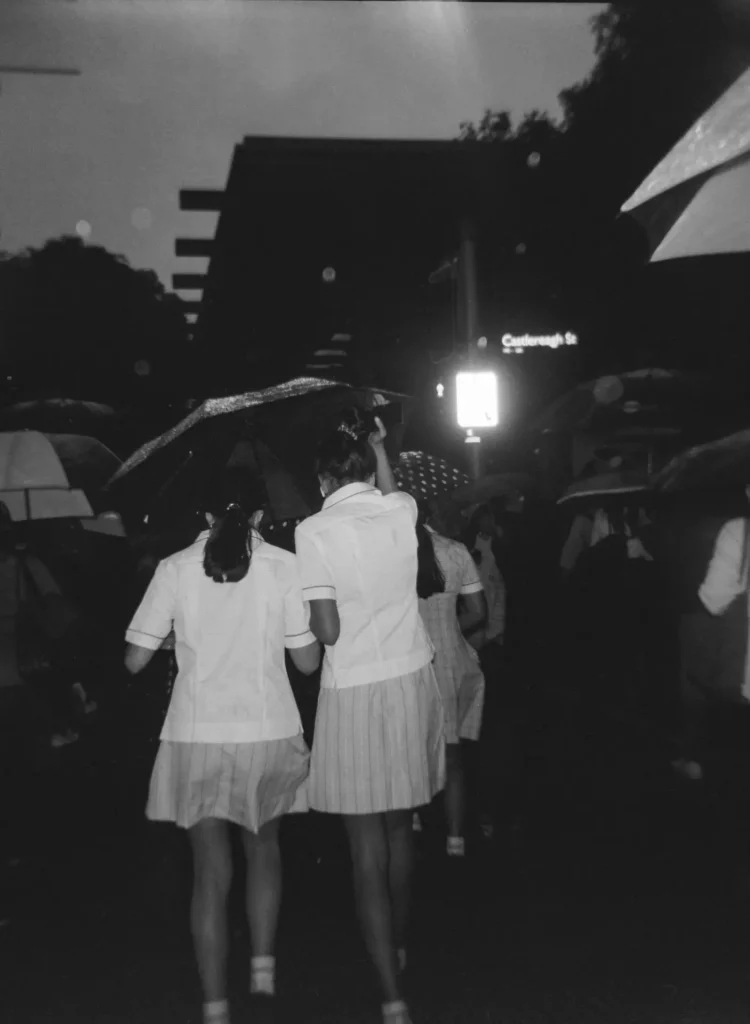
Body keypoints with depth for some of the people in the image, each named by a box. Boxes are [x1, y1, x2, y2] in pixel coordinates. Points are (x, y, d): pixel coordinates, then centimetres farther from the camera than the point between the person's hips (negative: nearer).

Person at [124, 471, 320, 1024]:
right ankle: (263, 970, 21)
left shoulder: (175, 569, -3)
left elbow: (136, 660, -1)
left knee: (212, 869, 9)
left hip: (197, 735, 0)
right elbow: (309, 661, -3)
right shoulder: (284, 566, -5)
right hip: (270, 731, 0)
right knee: (264, 844, 24)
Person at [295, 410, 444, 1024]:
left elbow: (327, 630, -13)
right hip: (412, 683, 4)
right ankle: (398, 948, 40)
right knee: (400, 833, 20)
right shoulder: (401, 511, -1)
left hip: (354, 693, -4)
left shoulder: (315, 531, -13)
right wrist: (378, 445, 32)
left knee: (368, 846, 3)